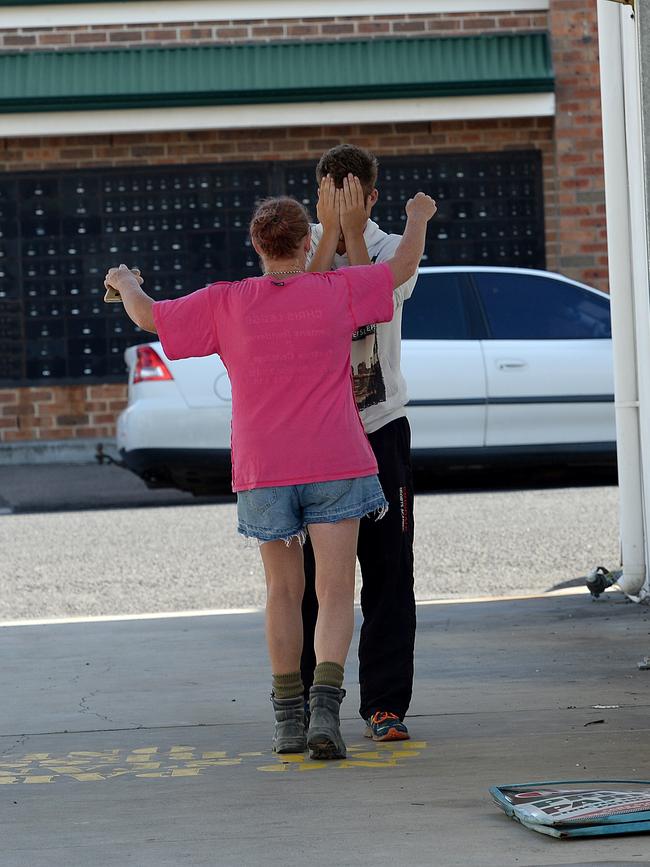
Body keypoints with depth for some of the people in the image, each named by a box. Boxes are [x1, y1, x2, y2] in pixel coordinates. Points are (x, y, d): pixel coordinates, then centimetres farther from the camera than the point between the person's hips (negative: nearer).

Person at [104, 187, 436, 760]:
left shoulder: (227, 304, 0)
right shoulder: (335, 293, -2)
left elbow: (148, 316, 9)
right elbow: (402, 268, 11)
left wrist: (123, 281, 31)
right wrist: (418, 217, 31)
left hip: (263, 473, 2)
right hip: (335, 465, -2)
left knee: (284, 591, 15)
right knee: (336, 594, -2)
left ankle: (289, 718, 17)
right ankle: (325, 708, -21)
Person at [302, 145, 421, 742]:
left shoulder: (394, 251, 2)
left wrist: (353, 231, -19)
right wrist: (330, 234, -17)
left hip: (380, 429, 0)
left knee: (388, 572, -2)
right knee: (309, 573, 1)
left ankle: (385, 703, 3)